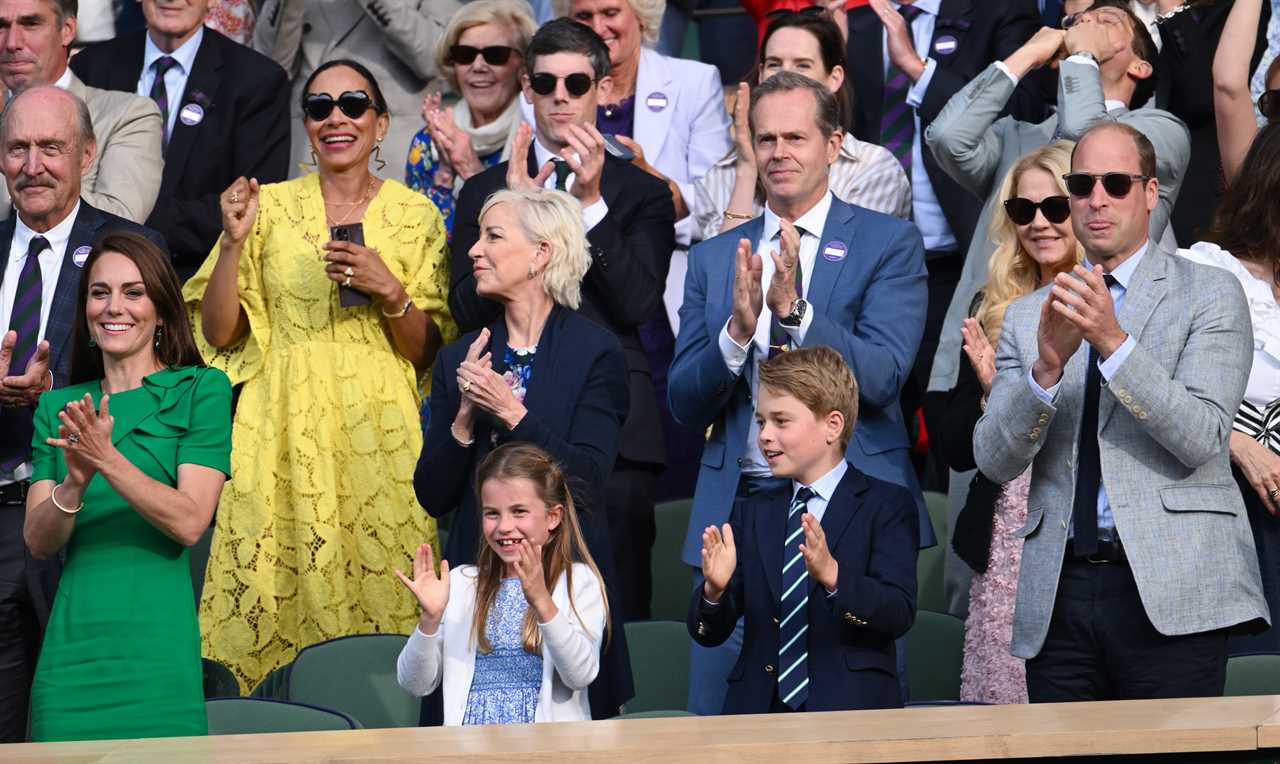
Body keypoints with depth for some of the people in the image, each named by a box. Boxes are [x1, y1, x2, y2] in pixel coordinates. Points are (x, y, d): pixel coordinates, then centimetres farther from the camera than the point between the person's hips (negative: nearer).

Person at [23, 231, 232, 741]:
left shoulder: (201, 390, 2)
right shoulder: (58, 407, 13)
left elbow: (190, 523, -9)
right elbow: (38, 542, 5)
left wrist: (108, 459, -20)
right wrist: (75, 484, -15)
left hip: (156, 643, -3)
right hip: (71, 647, 3)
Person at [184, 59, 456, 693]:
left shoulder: (416, 217, 6)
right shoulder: (270, 205, 6)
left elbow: (429, 354, 6)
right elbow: (218, 333, 4)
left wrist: (390, 291, -11)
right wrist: (234, 242, -9)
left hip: (377, 434, 0)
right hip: (283, 434, 0)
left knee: (380, 599, -6)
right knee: (275, 594, -6)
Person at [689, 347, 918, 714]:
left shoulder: (887, 506, 5)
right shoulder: (751, 513, 19)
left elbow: (899, 614, -10)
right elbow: (708, 632, 13)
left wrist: (832, 575, -26)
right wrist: (714, 590, -10)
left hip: (850, 711, -3)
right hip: (758, 711, 3)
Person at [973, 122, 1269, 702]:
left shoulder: (1211, 295, 6)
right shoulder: (1027, 316, 16)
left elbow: (1201, 438, -8)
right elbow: (993, 459, 5)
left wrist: (1114, 341, -18)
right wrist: (1047, 367, -12)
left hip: (1169, 589, -3)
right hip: (1059, 594, 3)